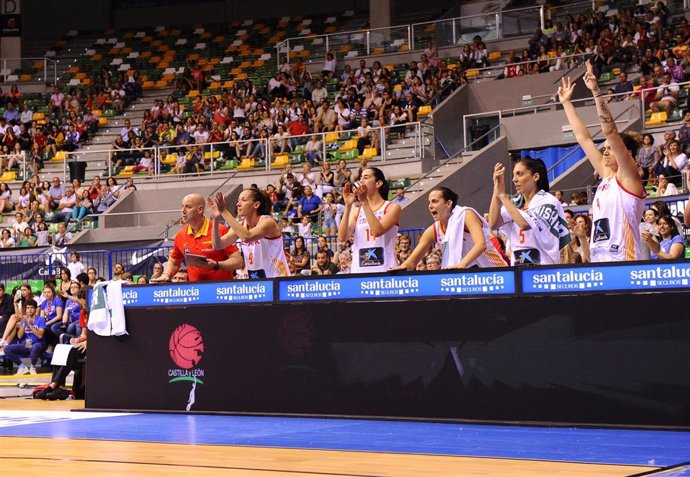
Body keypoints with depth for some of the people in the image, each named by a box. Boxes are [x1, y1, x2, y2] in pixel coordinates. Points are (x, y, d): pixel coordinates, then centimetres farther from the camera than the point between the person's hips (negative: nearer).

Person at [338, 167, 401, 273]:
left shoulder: (392, 208, 2)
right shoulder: (356, 210, 13)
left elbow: (378, 231, -16)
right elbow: (342, 237, -2)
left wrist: (365, 202, -16)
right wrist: (348, 205, -8)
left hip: (384, 271, -3)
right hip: (359, 271, 3)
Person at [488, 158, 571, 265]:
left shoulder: (549, 202, -6)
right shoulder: (515, 203, 11)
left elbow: (525, 224, -22)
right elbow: (493, 223, -3)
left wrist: (502, 195, -15)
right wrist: (496, 191, -6)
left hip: (544, 268, -5)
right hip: (518, 270, 5)